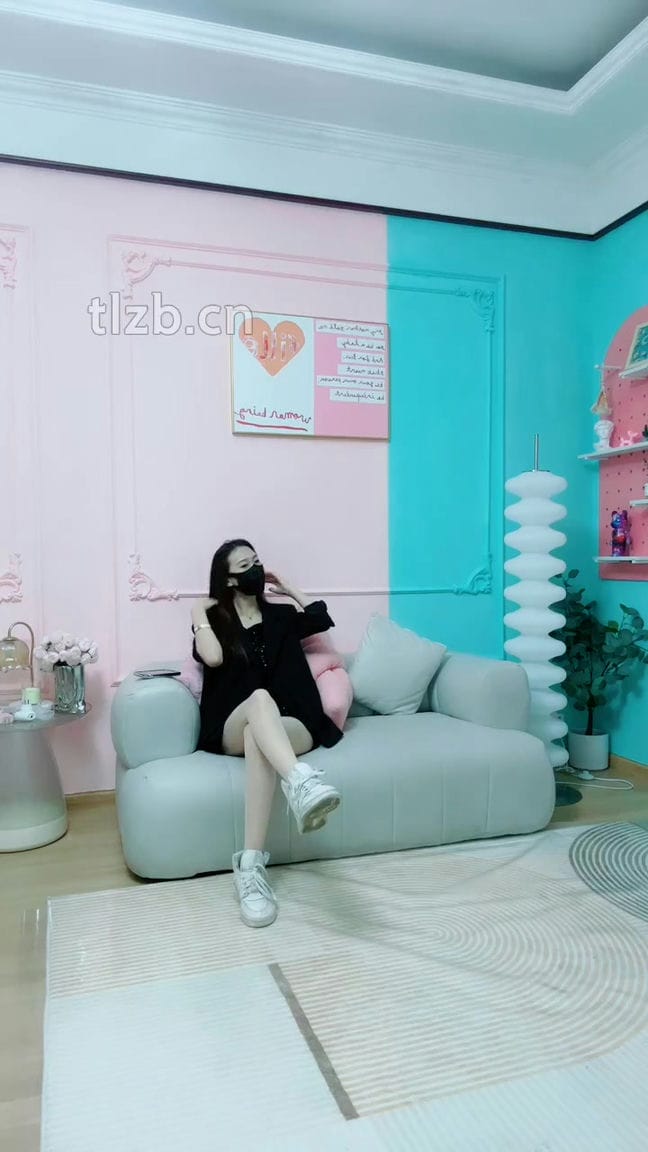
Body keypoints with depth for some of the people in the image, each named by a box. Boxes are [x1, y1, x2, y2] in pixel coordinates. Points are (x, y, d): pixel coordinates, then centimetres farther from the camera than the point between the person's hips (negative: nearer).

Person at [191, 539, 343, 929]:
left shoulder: (280, 615, 20)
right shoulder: (214, 620, 10)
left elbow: (323, 619, 16)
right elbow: (213, 657, -11)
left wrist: (289, 590, 23)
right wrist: (199, 614, 3)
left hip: (292, 727, 2)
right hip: (233, 730, -1)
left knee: (258, 737, -36)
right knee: (260, 698, -37)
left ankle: (251, 863, -48)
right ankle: (301, 781, -67)